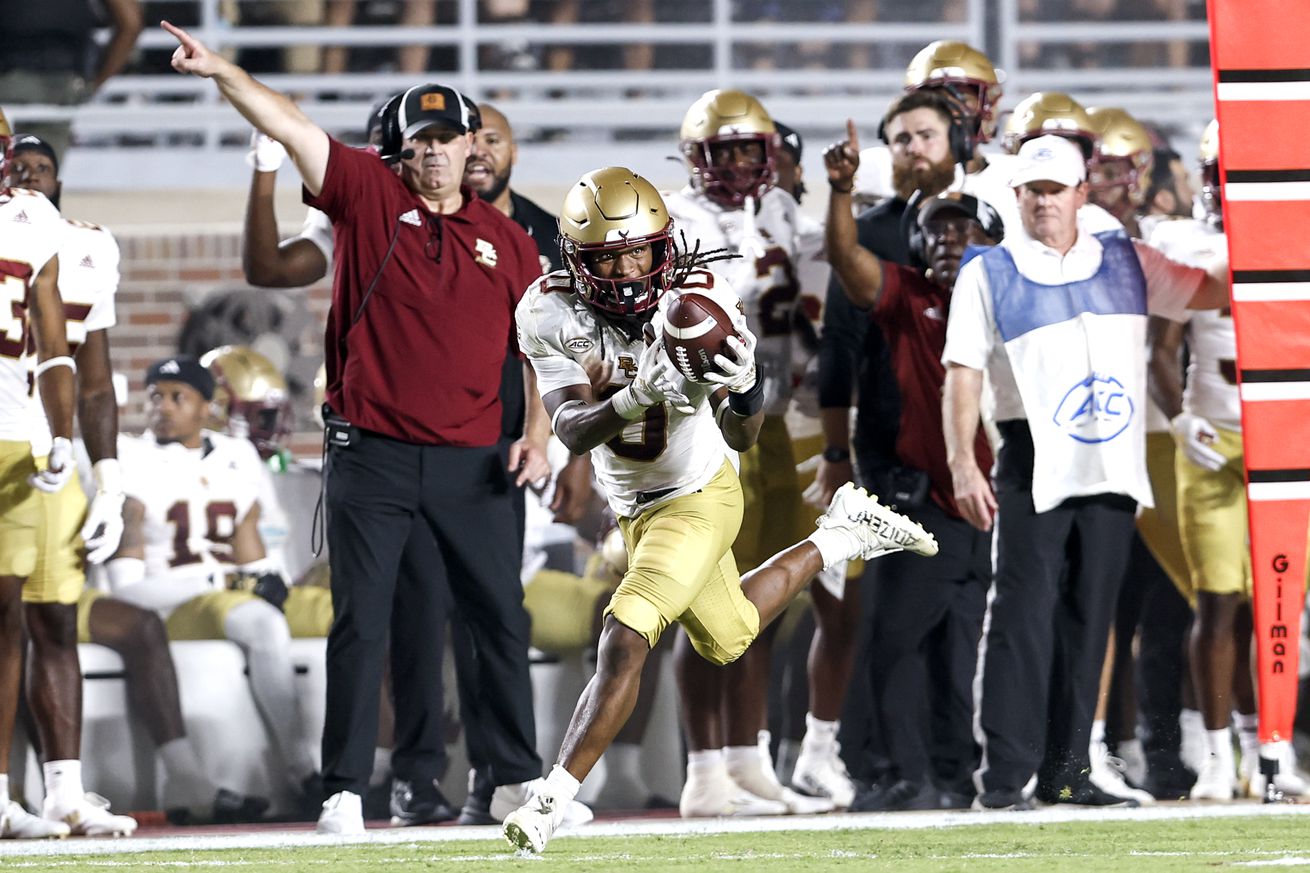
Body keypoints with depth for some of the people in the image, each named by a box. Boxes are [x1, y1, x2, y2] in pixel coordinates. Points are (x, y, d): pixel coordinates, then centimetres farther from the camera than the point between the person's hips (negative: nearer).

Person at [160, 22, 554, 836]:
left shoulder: (507, 240, 8)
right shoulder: (370, 197, 2)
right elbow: (292, 126, -8)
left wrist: (537, 433, -1)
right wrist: (223, 72, -21)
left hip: (471, 461, 2)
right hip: (372, 455, -2)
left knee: (502, 618, 5)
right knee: (363, 625, -1)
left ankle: (520, 778, 15)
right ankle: (345, 790, 3)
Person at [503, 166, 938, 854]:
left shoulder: (701, 300, -25)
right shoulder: (550, 315, -20)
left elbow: (741, 438, -22)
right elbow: (571, 430, -30)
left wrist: (744, 389, -45)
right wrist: (636, 399, -50)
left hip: (698, 498, -5)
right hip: (634, 508, 5)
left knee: (624, 641, -21)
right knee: (728, 638, 26)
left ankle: (551, 799, -15)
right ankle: (844, 537, 48)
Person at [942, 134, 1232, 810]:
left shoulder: (1127, 263, 12)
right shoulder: (988, 274, 2)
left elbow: (1213, 291, 15)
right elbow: (962, 373, -2)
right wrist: (962, 464, -12)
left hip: (1112, 469, 4)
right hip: (1034, 468, -4)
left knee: (1088, 620, 5)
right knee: (1023, 615, -10)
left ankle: (1065, 771, 10)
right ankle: (1004, 772, -10)